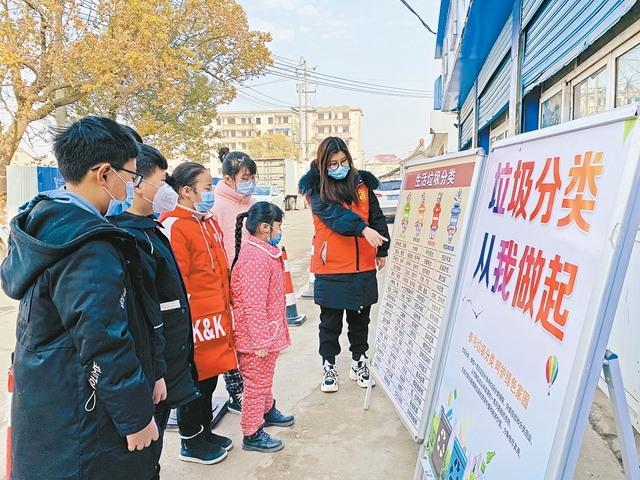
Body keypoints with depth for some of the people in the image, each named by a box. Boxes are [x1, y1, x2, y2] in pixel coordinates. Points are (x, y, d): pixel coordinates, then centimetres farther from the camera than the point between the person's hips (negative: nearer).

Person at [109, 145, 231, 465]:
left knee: (187, 390, 26)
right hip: (159, 352, -10)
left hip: (176, 340, 10)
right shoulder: (131, 238, -25)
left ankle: (195, 440, 49)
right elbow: (144, 310, -27)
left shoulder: (149, 227, 8)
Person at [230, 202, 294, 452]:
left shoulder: (265, 251, 8)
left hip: (268, 332, 10)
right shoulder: (254, 258, -26)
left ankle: (267, 411, 47)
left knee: (265, 377, 27)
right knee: (256, 383, 5)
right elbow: (253, 305, -27)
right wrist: (261, 340, -22)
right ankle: (252, 434, 20)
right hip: (256, 337, -10)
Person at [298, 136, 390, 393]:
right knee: (331, 321, 9)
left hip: (363, 267, 3)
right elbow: (333, 214, -21)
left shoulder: (362, 183, 5)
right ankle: (329, 366, 25)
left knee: (360, 319, 16)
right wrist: (363, 229, -35)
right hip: (331, 268, -3)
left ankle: (359, 363, 33)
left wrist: (382, 250, 8)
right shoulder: (316, 188, -5)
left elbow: (376, 216, 10)